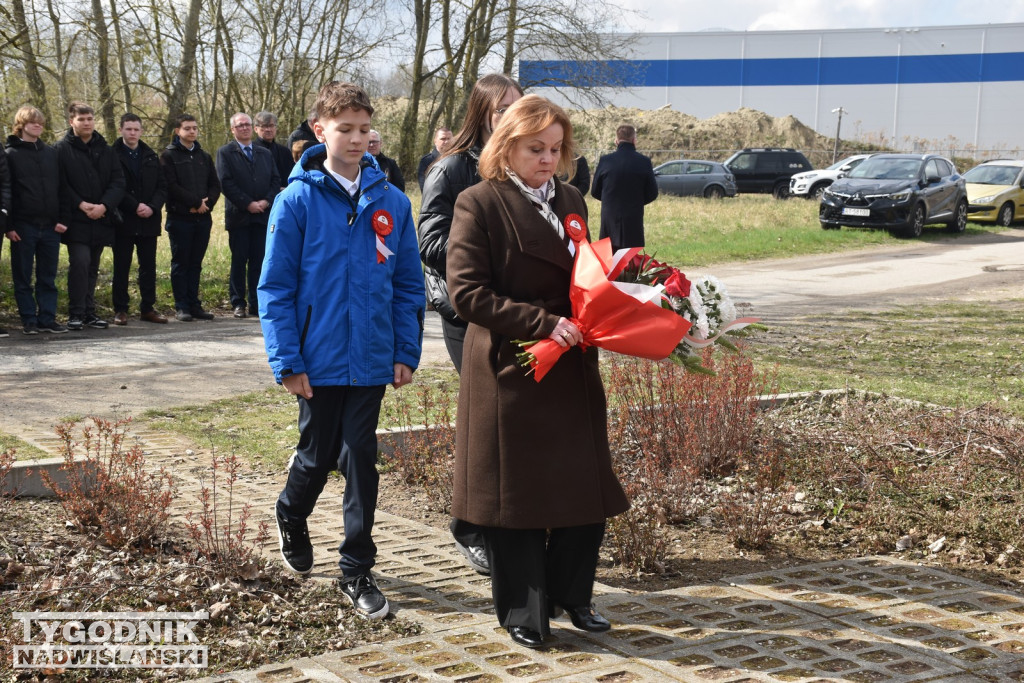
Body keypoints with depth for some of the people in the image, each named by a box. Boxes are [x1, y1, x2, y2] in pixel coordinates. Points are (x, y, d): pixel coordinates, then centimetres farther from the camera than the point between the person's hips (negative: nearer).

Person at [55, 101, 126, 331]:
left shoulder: (106, 151, 12)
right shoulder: (62, 149, 0)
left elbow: (118, 182, 5)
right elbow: (60, 185, -6)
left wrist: (104, 206, -10)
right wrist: (81, 204, -15)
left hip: (100, 219, 4)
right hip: (76, 220, -4)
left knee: (92, 267, 9)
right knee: (80, 262, -15)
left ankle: (89, 312, 17)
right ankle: (76, 314, -8)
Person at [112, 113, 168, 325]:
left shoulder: (151, 157, 11)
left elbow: (162, 186, 8)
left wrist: (152, 207, -8)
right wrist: (135, 206, -16)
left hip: (148, 221, 4)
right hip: (123, 221, -4)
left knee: (149, 266, 7)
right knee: (121, 267, 2)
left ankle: (148, 308, 14)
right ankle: (120, 310, 8)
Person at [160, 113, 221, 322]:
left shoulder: (204, 156, 17)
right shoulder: (169, 155, 0)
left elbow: (215, 185, 12)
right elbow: (171, 186, -11)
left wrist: (207, 203, -7)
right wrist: (196, 201, -14)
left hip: (203, 217, 4)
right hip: (180, 217, -4)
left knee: (195, 264, 7)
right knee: (180, 263, 0)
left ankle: (194, 304, 11)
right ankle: (182, 307, 3)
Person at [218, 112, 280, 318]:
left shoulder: (265, 153, 16)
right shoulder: (225, 153, 3)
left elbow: (275, 180, 11)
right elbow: (226, 183, -7)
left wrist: (266, 201, -7)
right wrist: (248, 204, -13)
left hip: (262, 215, 3)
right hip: (238, 216, -3)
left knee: (259, 261, 2)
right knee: (239, 260, 0)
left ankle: (257, 303, 7)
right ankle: (238, 303, 5)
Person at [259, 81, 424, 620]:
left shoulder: (391, 202, 1)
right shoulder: (297, 201, -6)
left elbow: (408, 284, 6)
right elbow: (275, 287, -6)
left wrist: (406, 352, 1)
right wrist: (286, 361, -10)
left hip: (371, 359, 2)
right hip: (319, 360, -2)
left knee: (361, 461, 6)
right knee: (318, 455, 11)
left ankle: (357, 571, 16)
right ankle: (291, 516, 43)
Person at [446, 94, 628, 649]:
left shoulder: (570, 201, 13)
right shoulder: (479, 204, -8)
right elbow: (468, 294, -15)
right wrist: (544, 323, -21)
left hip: (572, 373, 6)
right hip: (511, 375, -6)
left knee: (588, 489, 8)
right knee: (516, 496, 5)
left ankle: (570, 594, 29)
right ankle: (523, 612, 21)